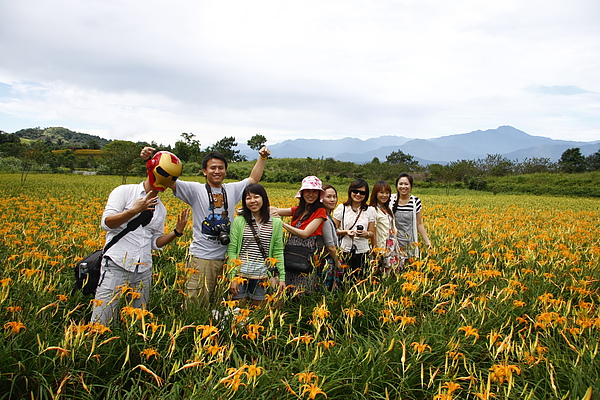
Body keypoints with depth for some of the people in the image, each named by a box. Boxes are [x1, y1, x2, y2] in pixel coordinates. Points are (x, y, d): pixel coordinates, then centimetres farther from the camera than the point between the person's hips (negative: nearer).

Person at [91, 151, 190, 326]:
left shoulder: (161, 209, 16)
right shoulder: (124, 192, 1)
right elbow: (106, 223, -9)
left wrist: (177, 231, 3)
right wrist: (134, 210, -21)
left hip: (143, 271, 5)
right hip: (117, 265, -5)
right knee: (101, 321, -5)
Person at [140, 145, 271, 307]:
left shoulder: (232, 190, 11)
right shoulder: (196, 190, -1)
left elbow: (253, 179, 21)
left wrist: (262, 157, 15)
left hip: (225, 258, 4)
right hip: (201, 257, -4)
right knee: (196, 304, -3)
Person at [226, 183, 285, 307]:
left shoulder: (276, 223, 2)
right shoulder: (238, 221, 0)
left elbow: (278, 252, 6)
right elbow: (231, 251, 0)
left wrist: (282, 278, 2)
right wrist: (232, 277, -6)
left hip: (262, 277, 1)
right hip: (241, 274, 0)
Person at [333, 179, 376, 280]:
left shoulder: (370, 210, 7)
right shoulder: (342, 208, 3)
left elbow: (372, 233, 10)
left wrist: (366, 234, -12)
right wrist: (346, 232, -13)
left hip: (363, 252, 1)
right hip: (345, 251, -1)